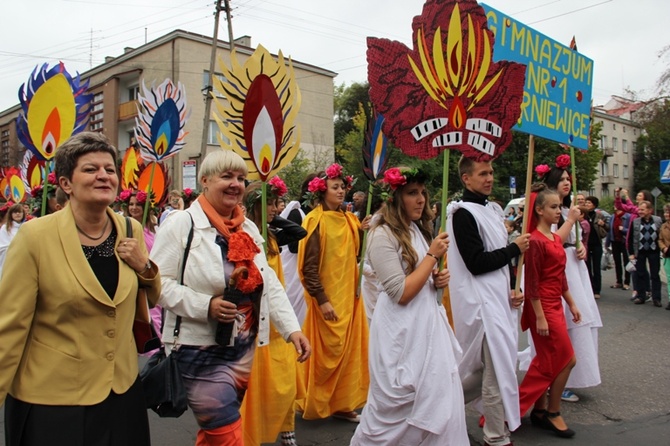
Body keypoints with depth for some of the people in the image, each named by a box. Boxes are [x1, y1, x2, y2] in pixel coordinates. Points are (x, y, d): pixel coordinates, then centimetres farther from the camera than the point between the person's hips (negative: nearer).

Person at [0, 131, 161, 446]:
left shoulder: (131, 230, -1)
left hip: (123, 390, 4)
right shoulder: (35, 236, -15)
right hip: (52, 400, -4)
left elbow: (154, 298, 10)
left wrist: (145, 267, -10)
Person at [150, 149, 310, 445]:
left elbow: (269, 284, 5)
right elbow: (157, 283, -15)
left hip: (244, 349, 6)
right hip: (199, 351, -6)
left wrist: (292, 328, -4)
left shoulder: (249, 228, 8)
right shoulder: (182, 224, -10)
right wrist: (205, 306, -25)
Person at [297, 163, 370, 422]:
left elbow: (355, 256, 10)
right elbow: (309, 266, -14)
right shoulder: (315, 221, -10)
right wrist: (321, 300, -19)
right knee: (327, 352, 4)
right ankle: (316, 404, 23)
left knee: (350, 350, 10)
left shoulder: (349, 221, 8)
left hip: (349, 296, 6)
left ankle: (342, 404, 23)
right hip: (327, 298, -6)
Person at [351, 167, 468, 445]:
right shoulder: (383, 235, -16)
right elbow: (401, 293, -20)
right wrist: (432, 255, -16)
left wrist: (438, 280, 1)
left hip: (429, 324, 8)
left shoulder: (419, 229, 10)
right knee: (397, 406, 6)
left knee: (438, 399, 13)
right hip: (402, 331, -8)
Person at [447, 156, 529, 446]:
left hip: (497, 297, 9)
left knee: (482, 367, 17)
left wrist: (510, 291, 7)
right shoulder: (463, 213, -14)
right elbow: (476, 263, -20)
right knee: (498, 368, -1)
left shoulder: (492, 209, 14)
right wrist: (515, 249, -10)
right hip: (480, 301, -9)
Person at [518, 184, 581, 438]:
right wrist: (540, 317, -18)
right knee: (567, 359, -1)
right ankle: (552, 414, 15)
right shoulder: (535, 241, -16)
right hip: (542, 307, -8)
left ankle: (539, 410, 24)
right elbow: (532, 283, -17)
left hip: (556, 305, 8)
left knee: (546, 361, 13)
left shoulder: (556, 239, 11)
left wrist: (571, 304, 18)